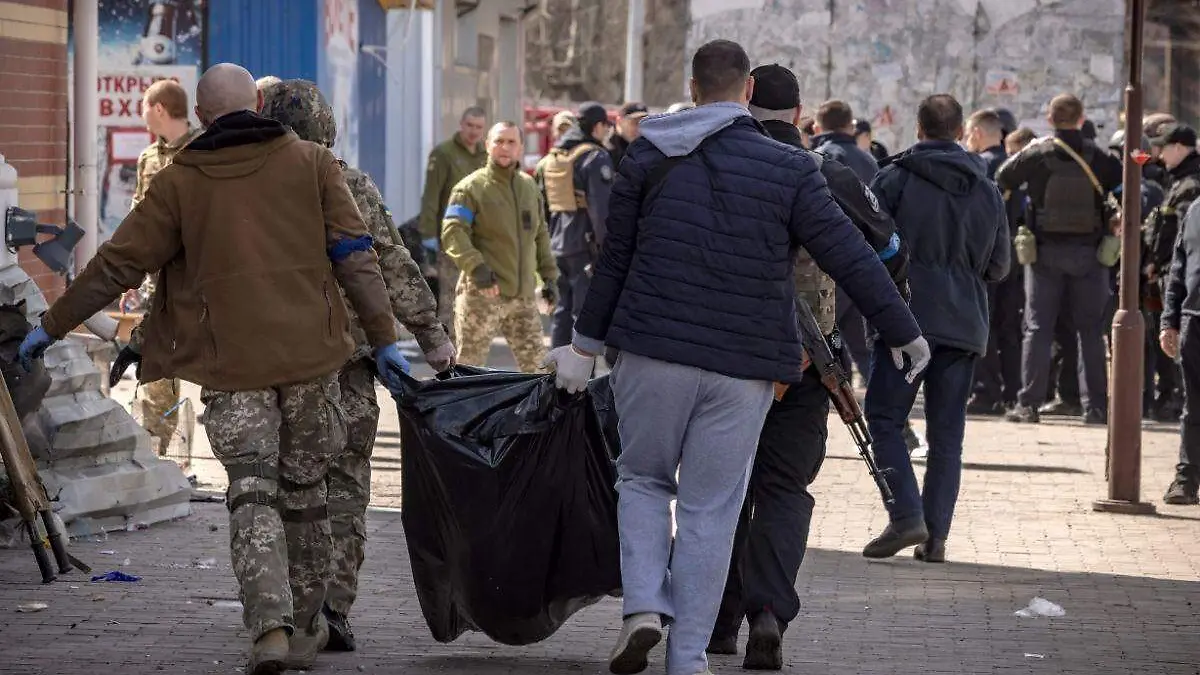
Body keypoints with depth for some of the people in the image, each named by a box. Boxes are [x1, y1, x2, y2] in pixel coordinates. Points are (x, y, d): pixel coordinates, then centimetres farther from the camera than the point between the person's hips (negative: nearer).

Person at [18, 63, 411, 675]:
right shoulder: (309, 162, 5)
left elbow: (119, 264, 4)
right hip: (309, 352, 2)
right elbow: (354, 256, 1)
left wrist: (53, 324, 15)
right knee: (303, 491, 14)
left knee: (252, 495, -3)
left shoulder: (180, 182, 2)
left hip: (230, 362, -1)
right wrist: (383, 337, 7)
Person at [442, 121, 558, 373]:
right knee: (470, 363, 0)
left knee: (536, 363, 6)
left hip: (522, 295, 6)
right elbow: (452, 233, -16)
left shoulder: (529, 187, 15)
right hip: (483, 294, -6)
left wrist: (548, 275, 16)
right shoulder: (471, 187, -5)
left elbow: (540, 234, 24)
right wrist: (475, 266, -29)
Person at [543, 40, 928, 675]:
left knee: (643, 479, 19)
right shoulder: (788, 170, -2)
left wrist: (585, 345, 15)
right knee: (710, 509, 6)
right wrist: (905, 334, 7)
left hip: (654, 350, 1)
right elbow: (852, 260, -3)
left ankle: (643, 604, -2)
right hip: (745, 364, -1)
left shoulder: (648, 156, 4)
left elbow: (614, 259, 7)